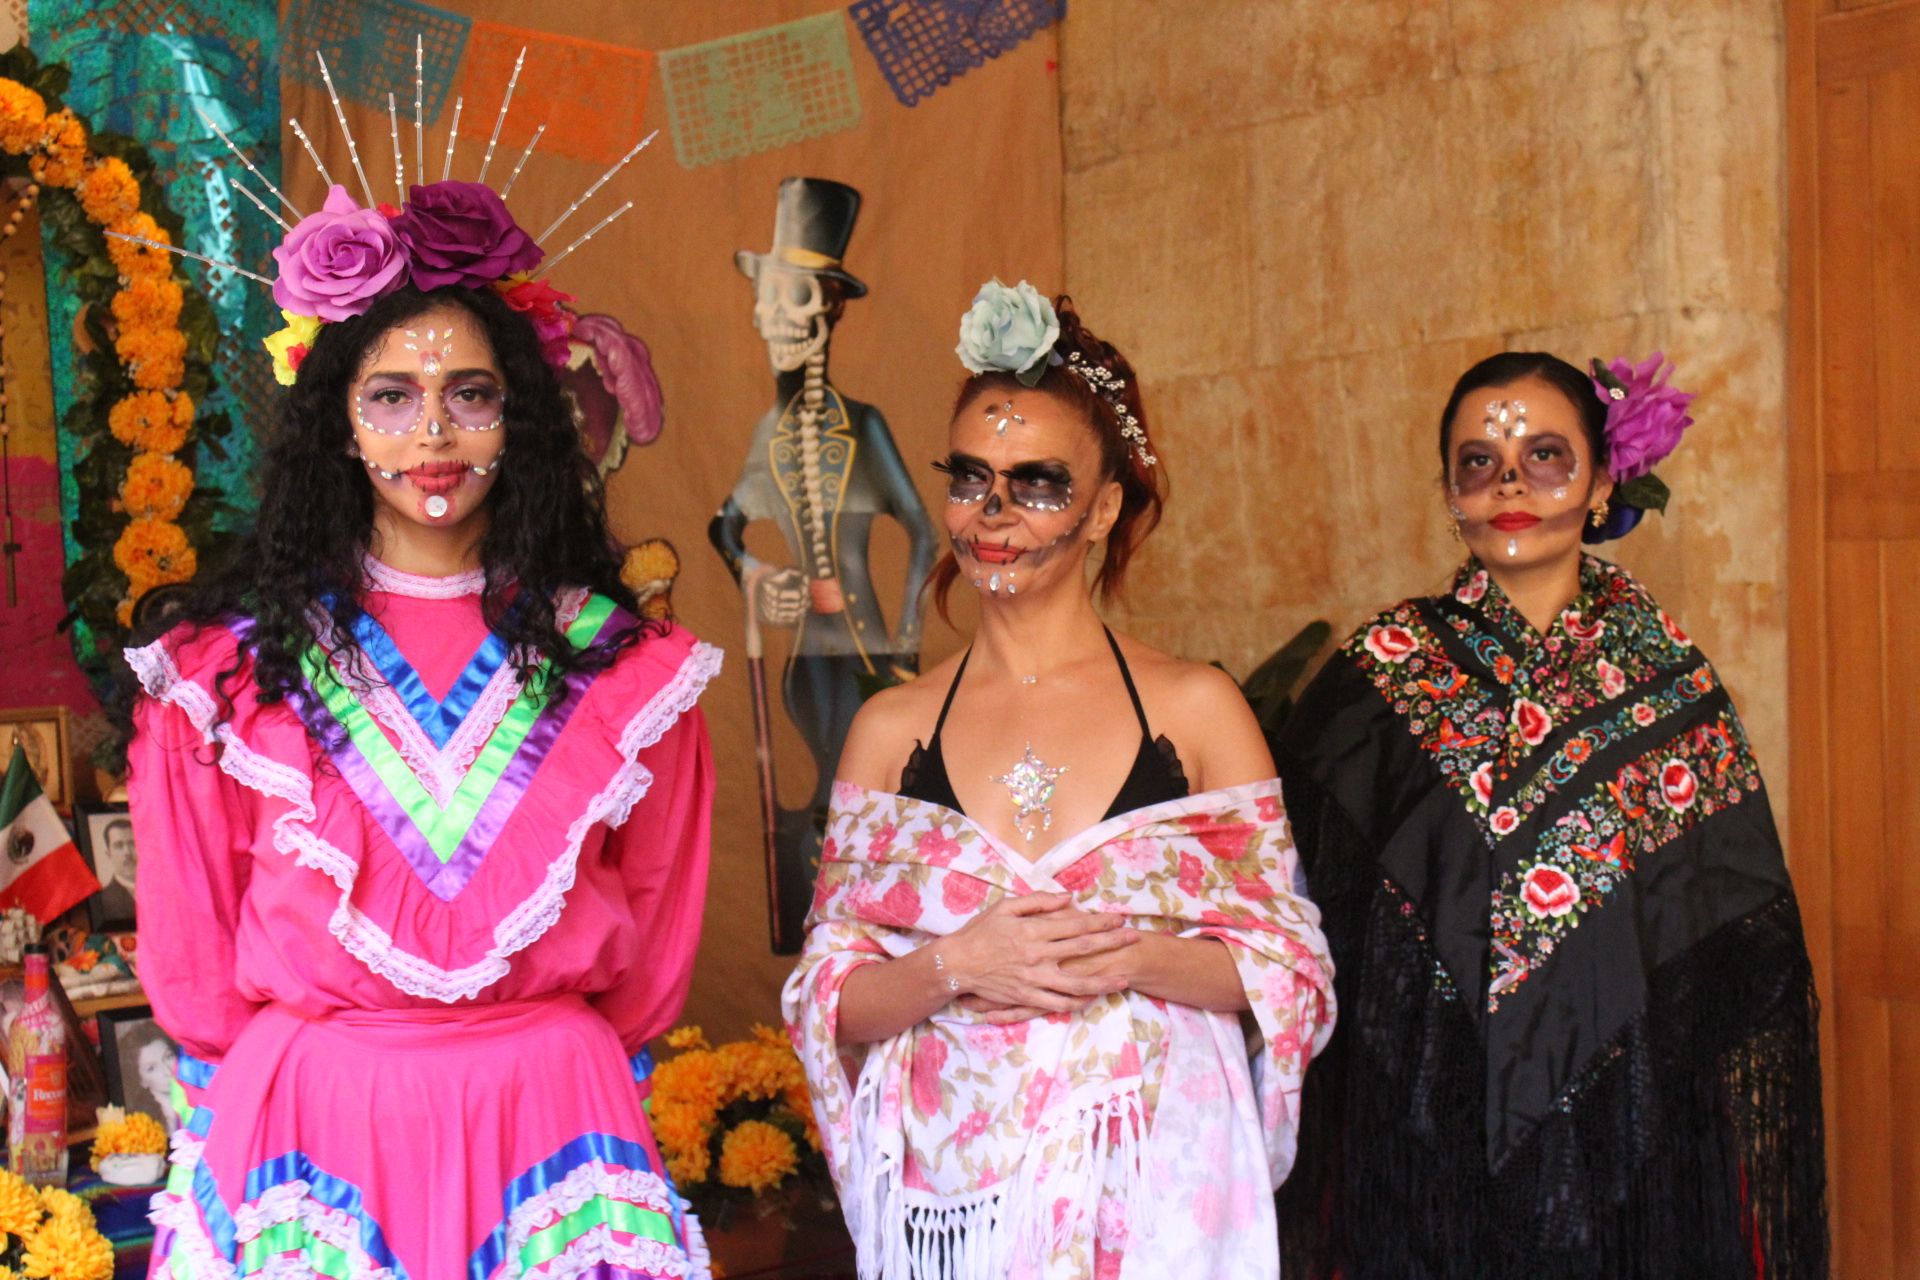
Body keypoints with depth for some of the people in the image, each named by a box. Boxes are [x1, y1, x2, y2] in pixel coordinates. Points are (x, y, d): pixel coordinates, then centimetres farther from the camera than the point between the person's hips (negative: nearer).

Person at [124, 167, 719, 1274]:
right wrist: (272, 1088, 8)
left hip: (551, 1126, 1)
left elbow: (652, 947, 6)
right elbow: (195, 956, 5)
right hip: (308, 1135, 0)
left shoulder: (625, 667, -2)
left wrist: (578, 1073, 8)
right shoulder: (225, 665, -3)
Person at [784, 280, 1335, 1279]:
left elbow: (1288, 970, -1)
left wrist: (1127, 958, -16)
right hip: (948, 1187, 1)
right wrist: (955, 965, -15)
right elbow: (830, 1003, 2)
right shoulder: (891, 728, 2)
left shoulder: (1195, 708, -2)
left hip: (1156, 1191, -1)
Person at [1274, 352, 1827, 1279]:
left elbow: (1743, 951, 5)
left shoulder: (1670, 682, 1)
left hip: (1632, 1128, 1)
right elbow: (1309, 919, 0)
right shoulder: (1377, 676, -2)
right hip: (1426, 1126, -1)